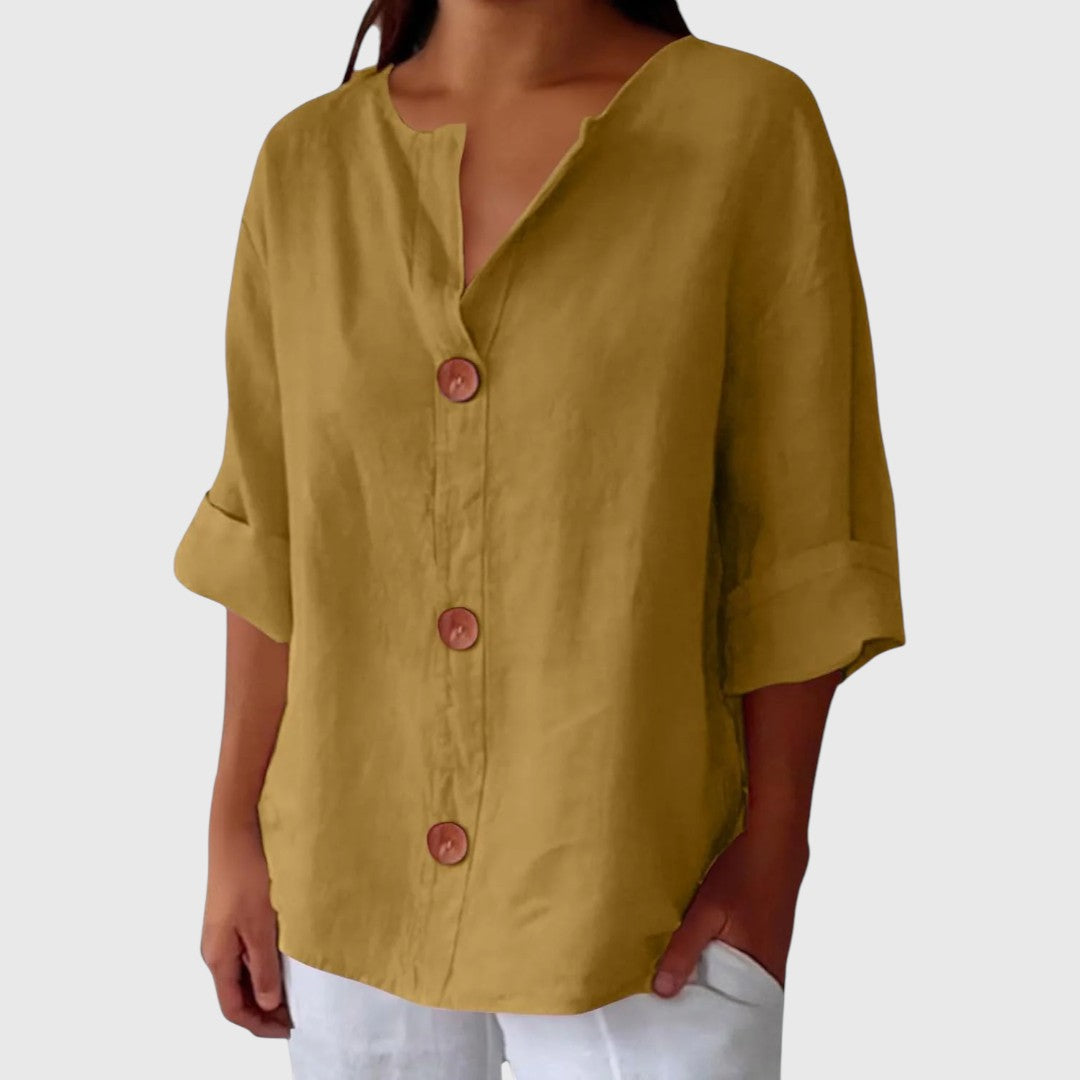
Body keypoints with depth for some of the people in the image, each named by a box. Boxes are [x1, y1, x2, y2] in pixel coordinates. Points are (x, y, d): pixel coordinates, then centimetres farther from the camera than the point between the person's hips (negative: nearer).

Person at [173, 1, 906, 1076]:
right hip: (353, 881, 3)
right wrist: (235, 833, 5)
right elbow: (273, 537, 5)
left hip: (632, 896, -2)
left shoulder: (753, 123, -10)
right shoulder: (306, 162, 0)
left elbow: (798, 541, -7)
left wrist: (770, 858, -9)